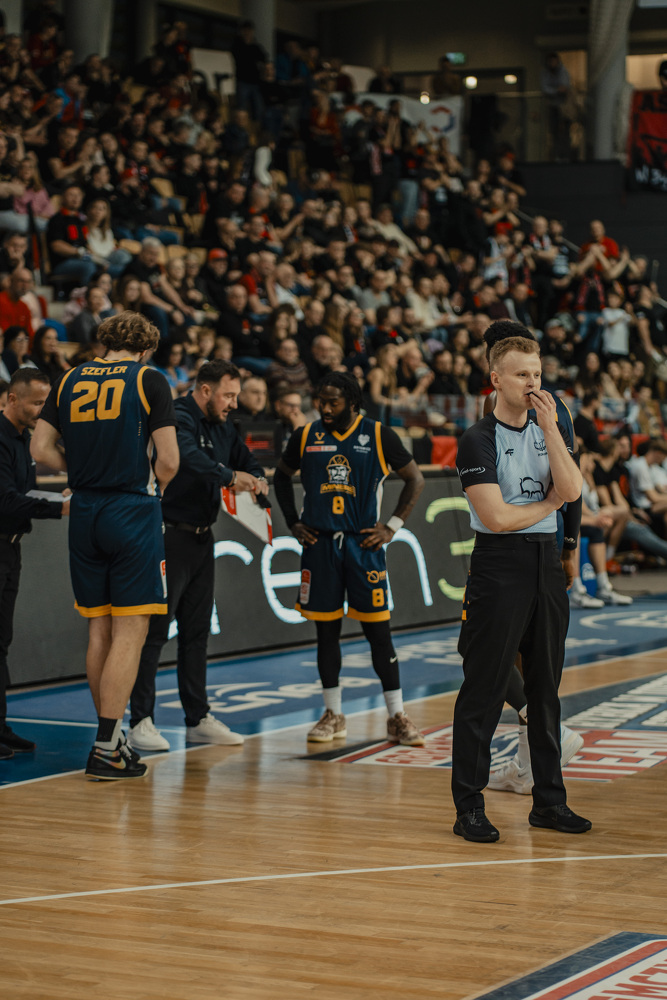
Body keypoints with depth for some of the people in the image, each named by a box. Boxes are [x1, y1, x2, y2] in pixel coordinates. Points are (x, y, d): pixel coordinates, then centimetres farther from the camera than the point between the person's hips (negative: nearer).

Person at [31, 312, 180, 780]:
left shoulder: (70, 381, 9)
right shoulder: (148, 380, -3)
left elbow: (42, 449, 7)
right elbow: (168, 460, -8)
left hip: (86, 513, 5)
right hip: (134, 513, -5)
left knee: (100, 631, 13)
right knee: (130, 634, -3)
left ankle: (112, 738, 21)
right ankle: (106, 750, -6)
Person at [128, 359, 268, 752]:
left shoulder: (222, 426, 14)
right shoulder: (178, 419, -14)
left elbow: (245, 459, 17)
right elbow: (189, 459, -32)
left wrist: (258, 479, -6)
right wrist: (230, 476, -43)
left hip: (202, 538, 9)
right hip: (170, 537, -9)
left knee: (197, 630, 12)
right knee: (155, 628, -7)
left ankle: (198, 718, 18)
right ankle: (141, 721, -5)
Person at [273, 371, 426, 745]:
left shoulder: (379, 436, -2)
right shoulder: (306, 437, 4)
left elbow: (415, 479, 5)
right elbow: (282, 476, 20)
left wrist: (393, 526, -2)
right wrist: (293, 522, 11)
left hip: (364, 543, -2)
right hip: (319, 543, 2)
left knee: (378, 629, -3)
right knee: (327, 629, 5)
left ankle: (397, 716, 3)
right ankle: (333, 715, 15)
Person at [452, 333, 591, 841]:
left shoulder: (549, 431, 13)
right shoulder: (478, 440, -7)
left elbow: (572, 489, -4)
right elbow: (497, 517, -15)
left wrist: (550, 426, -9)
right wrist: (550, 502, 0)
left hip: (547, 563, 6)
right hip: (499, 566, -6)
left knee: (546, 688, 10)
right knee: (483, 690, -4)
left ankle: (549, 800, 18)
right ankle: (469, 805, 1)